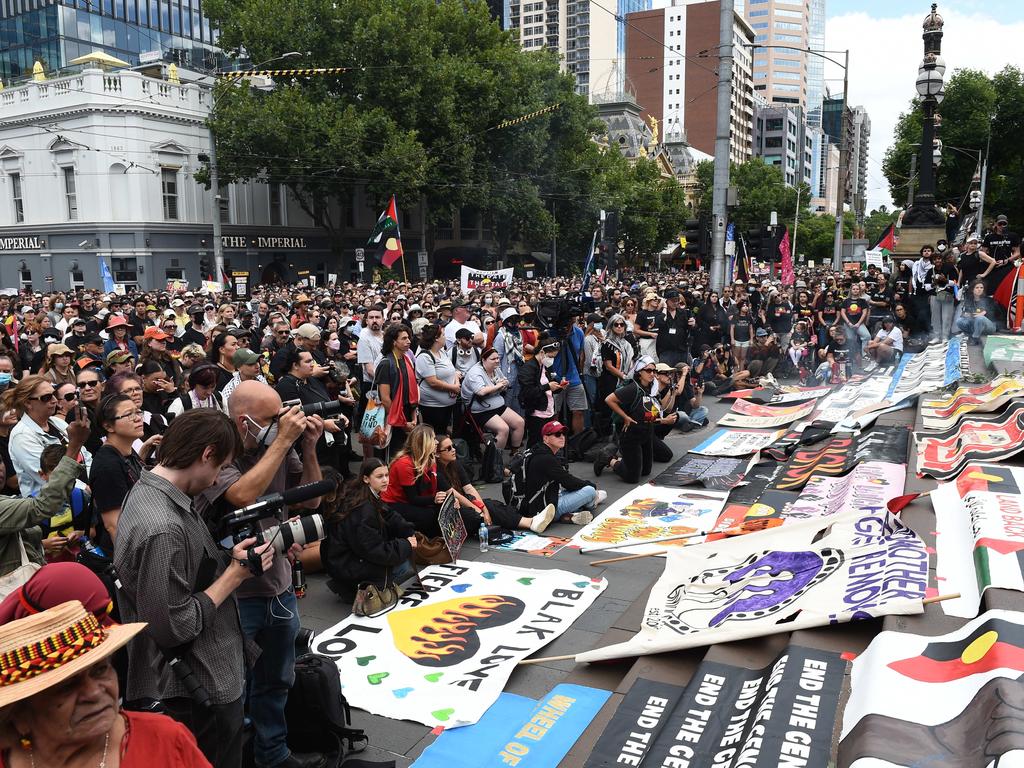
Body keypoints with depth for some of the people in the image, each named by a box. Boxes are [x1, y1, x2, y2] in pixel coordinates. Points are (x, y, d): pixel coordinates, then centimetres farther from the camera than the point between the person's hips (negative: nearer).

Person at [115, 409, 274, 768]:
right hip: (202, 692, -9)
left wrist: (229, 558, -2)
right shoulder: (162, 528, -29)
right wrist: (236, 574, -18)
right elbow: (173, 626, -25)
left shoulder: (148, 492, 2)